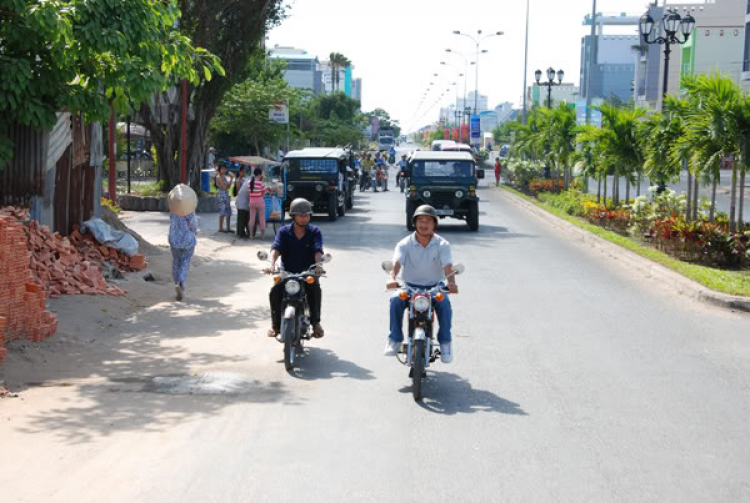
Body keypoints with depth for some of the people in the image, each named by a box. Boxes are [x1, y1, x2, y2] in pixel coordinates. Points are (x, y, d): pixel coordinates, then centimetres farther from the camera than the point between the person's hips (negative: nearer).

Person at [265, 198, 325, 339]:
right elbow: (276, 248, -12)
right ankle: (276, 324, -10)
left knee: (315, 289, -32)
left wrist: (318, 265, -35)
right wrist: (272, 264, -33)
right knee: (275, 291, -26)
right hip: (287, 272, 1)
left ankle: (315, 322, -17)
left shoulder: (314, 232, 2)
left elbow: (318, 250, -13)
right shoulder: (284, 232, 3)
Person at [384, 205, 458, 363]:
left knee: (444, 304, -31)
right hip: (410, 286, 1)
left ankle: (445, 342, -17)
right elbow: (397, 262, -18)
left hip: (434, 287, 0)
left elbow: (447, 266, -17)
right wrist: (392, 278, -41)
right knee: (396, 300, -29)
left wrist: (451, 283, -39)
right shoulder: (405, 244, -1)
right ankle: (395, 339, -17)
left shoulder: (442, 245, -2)